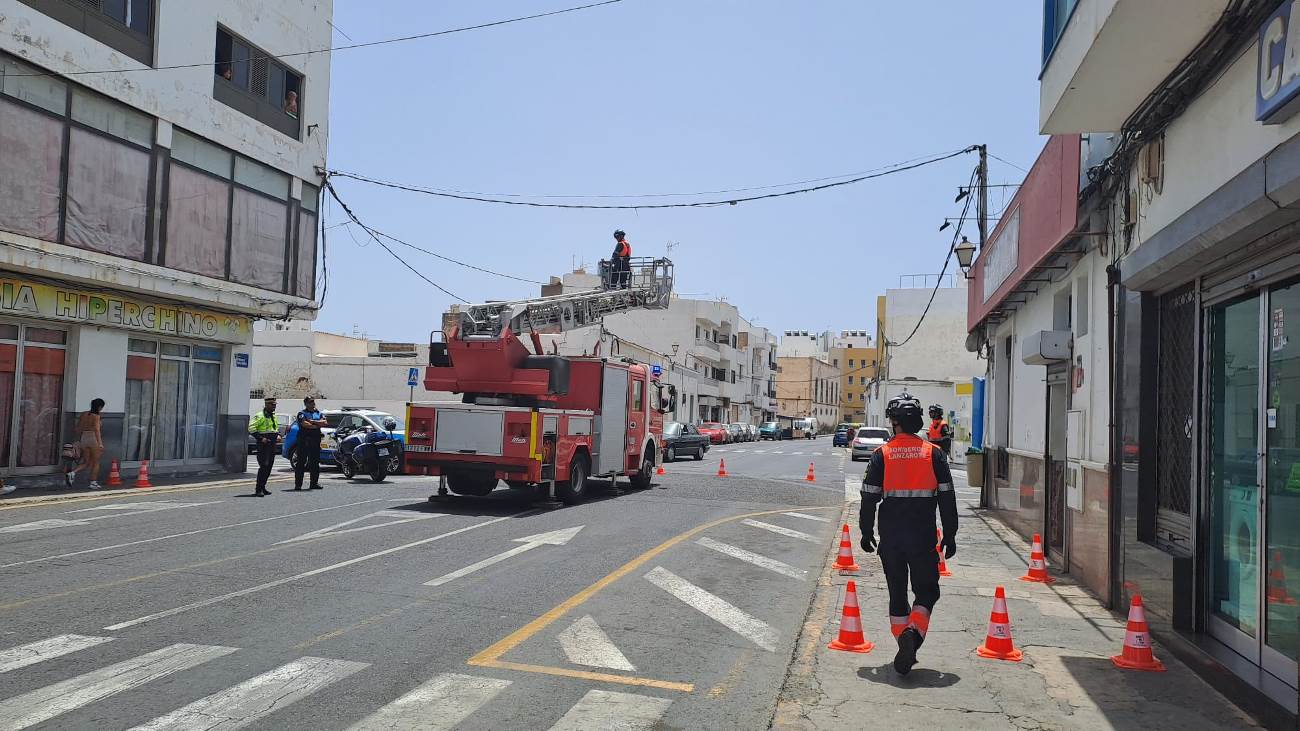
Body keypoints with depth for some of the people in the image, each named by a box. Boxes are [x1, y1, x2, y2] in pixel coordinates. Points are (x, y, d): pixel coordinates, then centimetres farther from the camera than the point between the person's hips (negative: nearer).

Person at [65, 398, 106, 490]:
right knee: (95, 462, 8)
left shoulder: (83, 414, 8)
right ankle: (93, 483, 10)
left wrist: (79, 439, 24)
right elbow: (97, 430, -17)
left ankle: (72, 473, -8)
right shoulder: (96, 416, -11)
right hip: (94, 439, -6)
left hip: (84, 438, 6)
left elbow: (77, 428, 12)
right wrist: (100, 443, -18)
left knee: (86, 462, 15)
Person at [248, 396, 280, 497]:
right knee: (263, 466, -13)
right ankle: (259, 489, -9)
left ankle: (263, 487, 20)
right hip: (263, 444, -8)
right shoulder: (259, 416, -9)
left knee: (269, 466, 10)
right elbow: (251, 428, -15)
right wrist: (260, 438, -19)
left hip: (272, 443, 8)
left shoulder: (273, 416, 17)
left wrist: (278, 435, 12)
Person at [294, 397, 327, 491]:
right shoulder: (302, 414, 2)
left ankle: (314, 483, 12)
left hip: (316, 440, 5)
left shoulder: (319, 413, 16)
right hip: (304, 440, -5)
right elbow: (305, 424, -15)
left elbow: (325, 423, -1)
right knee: (301, 462, -4)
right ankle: (298, 484, -3)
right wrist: (318, 425, -6)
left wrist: (312, 421, -10)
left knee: (315, 462, 6)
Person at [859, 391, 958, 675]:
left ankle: (904, 645, 12)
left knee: (897, 593, 13)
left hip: (890, 536, 1)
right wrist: (950, 535, 7)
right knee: (926, 590, 11)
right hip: (923, 536, 0)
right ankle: (914, 631, -14)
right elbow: (947, 497, 0)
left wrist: (866, 531, 8)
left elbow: (869, 496, -2)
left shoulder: (882, 454, -2)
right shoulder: (933, 453, -1)